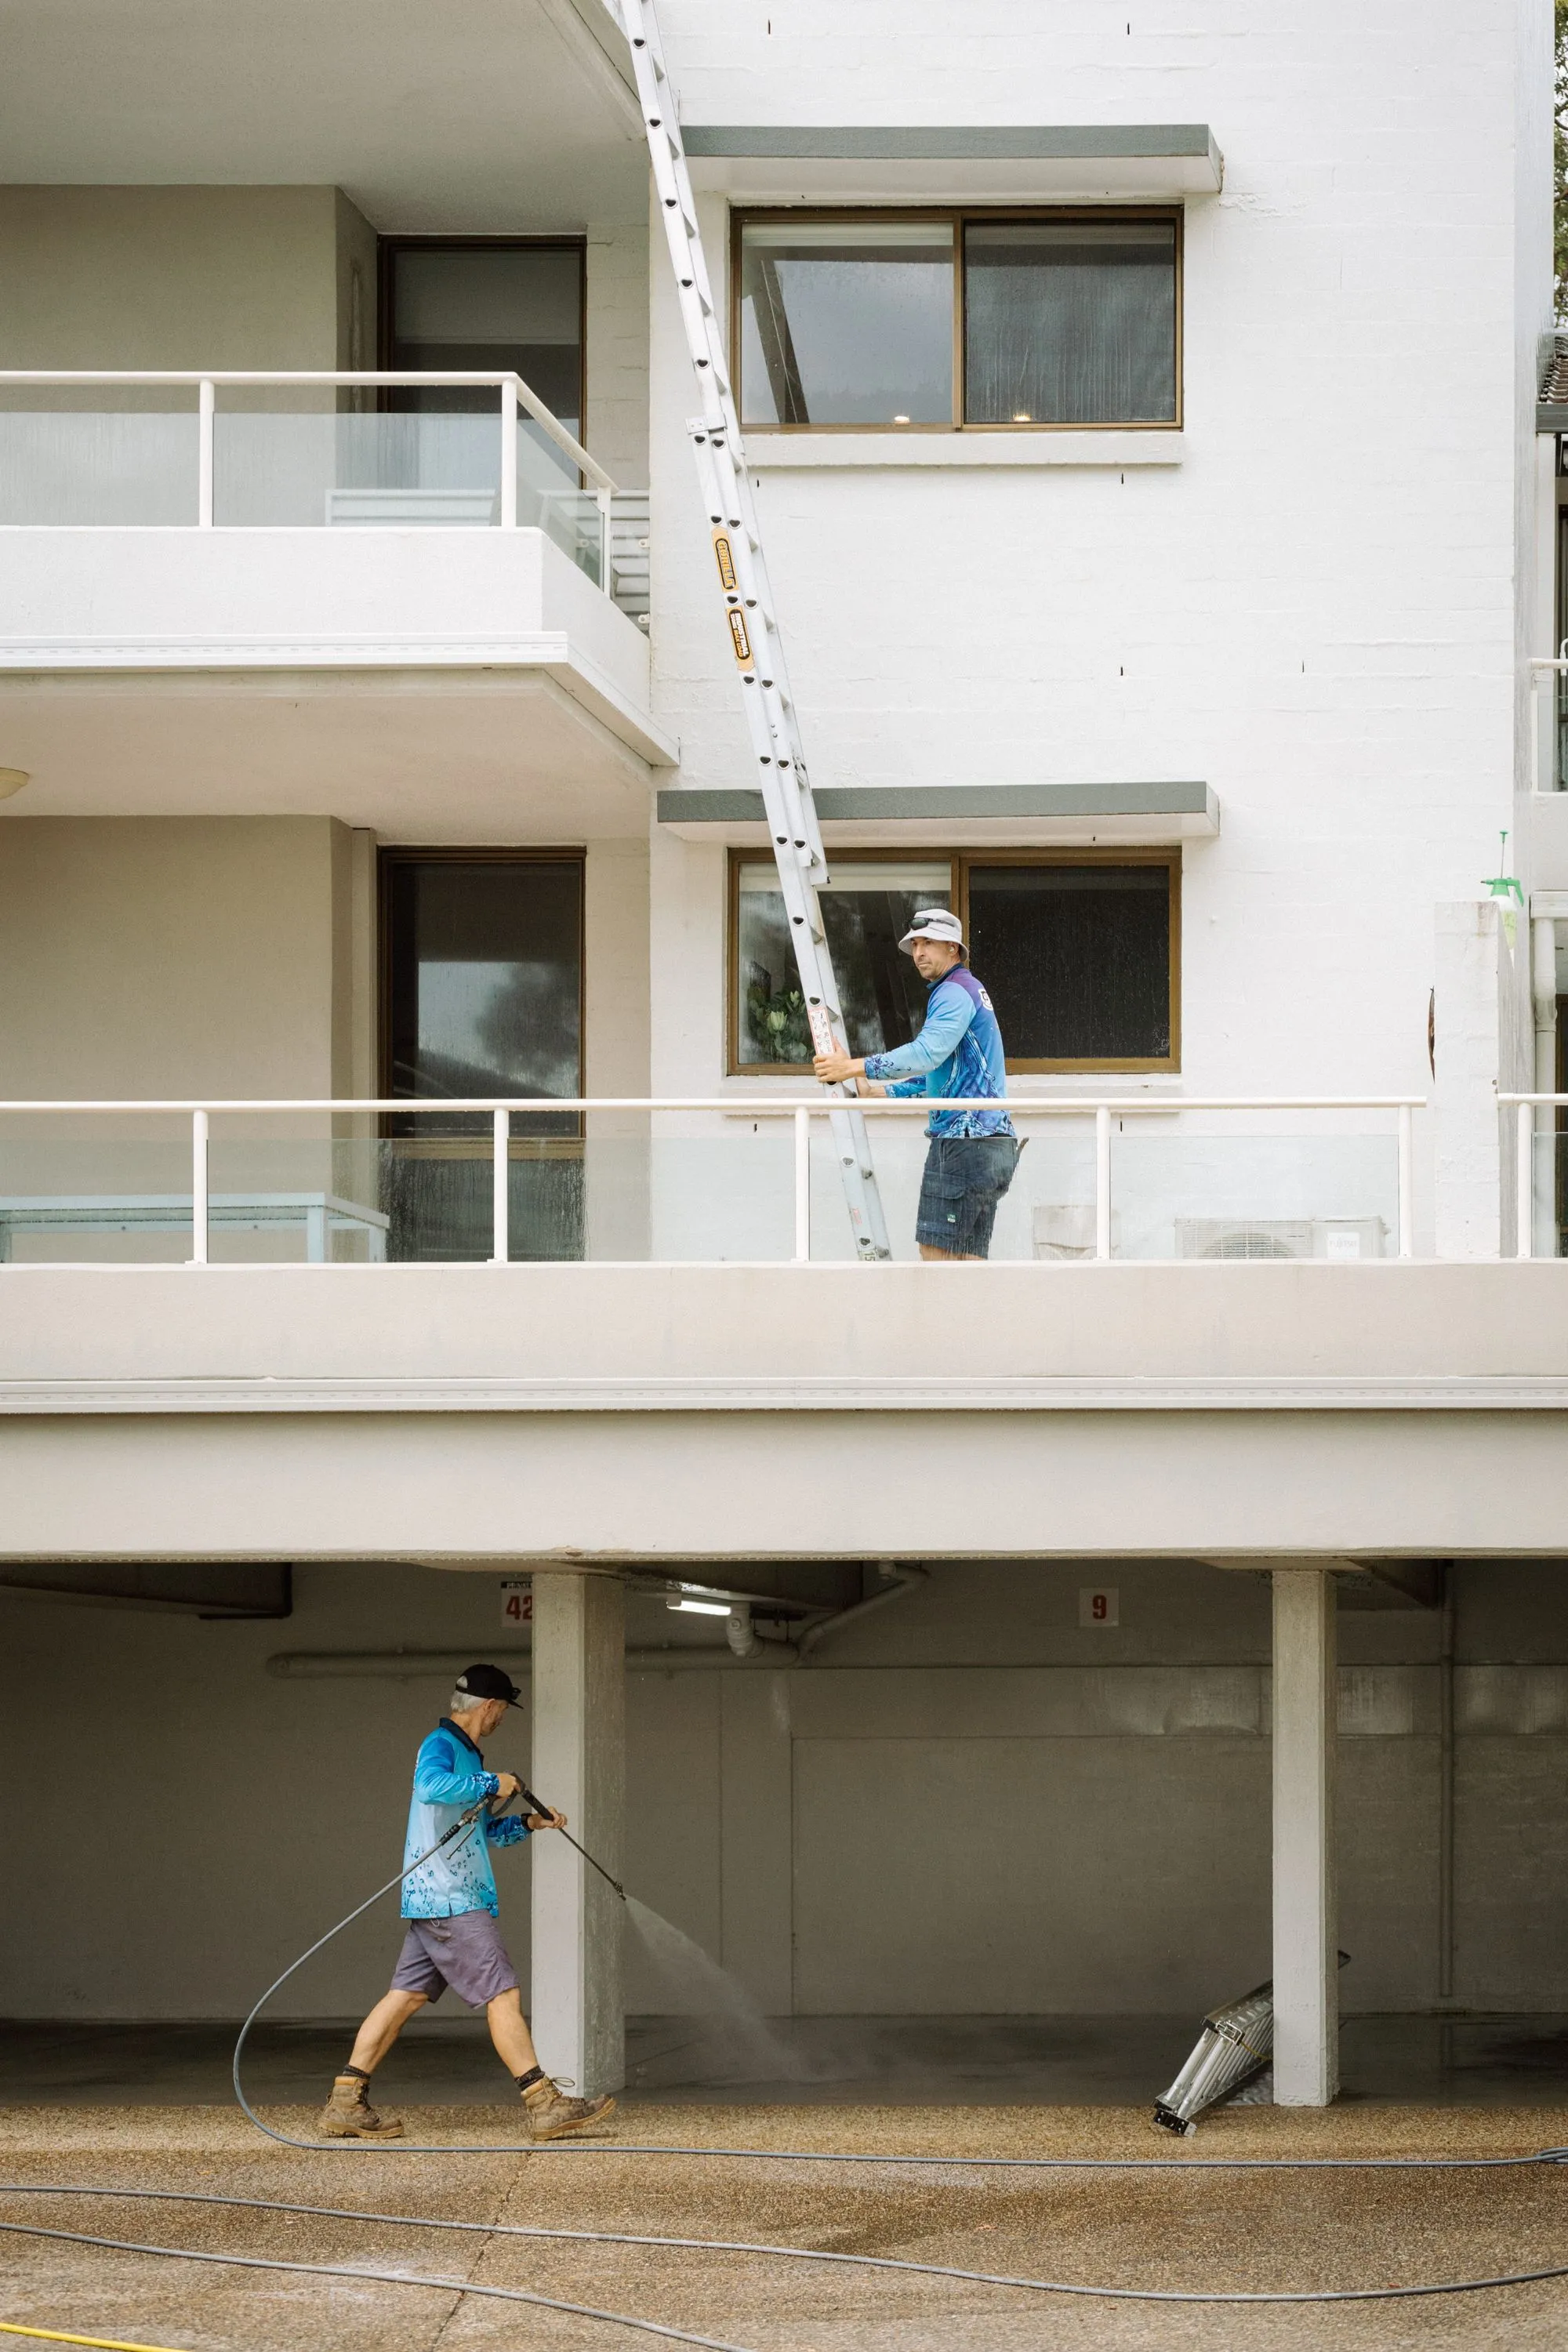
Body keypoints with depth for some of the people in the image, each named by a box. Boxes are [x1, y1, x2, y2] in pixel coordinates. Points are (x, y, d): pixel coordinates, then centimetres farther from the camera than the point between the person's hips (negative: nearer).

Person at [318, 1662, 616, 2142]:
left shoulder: (465, 1752, 22)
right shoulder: (442, 1745, -10)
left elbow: (485, 1831, 33)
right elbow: (430, 1786, -34)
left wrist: (529, 1823, 20)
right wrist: (493, 1784, -23)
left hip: (434, 1903, 10)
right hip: (451, 1902, -10)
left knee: (406, 1995, 8)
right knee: (503, 1994, -9)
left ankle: (345, 2105, 6)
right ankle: (544, 2106, -8)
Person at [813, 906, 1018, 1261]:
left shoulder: (955, 992, -8)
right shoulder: (971, 992, 25)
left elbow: (928, 1052, -25)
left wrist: (855, 1067, -27)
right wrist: (880, 1091, 26)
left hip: (963, 1141, -10)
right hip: (995, 1145, 10)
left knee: (936, 1249, -11)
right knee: (968, 1256, 8)